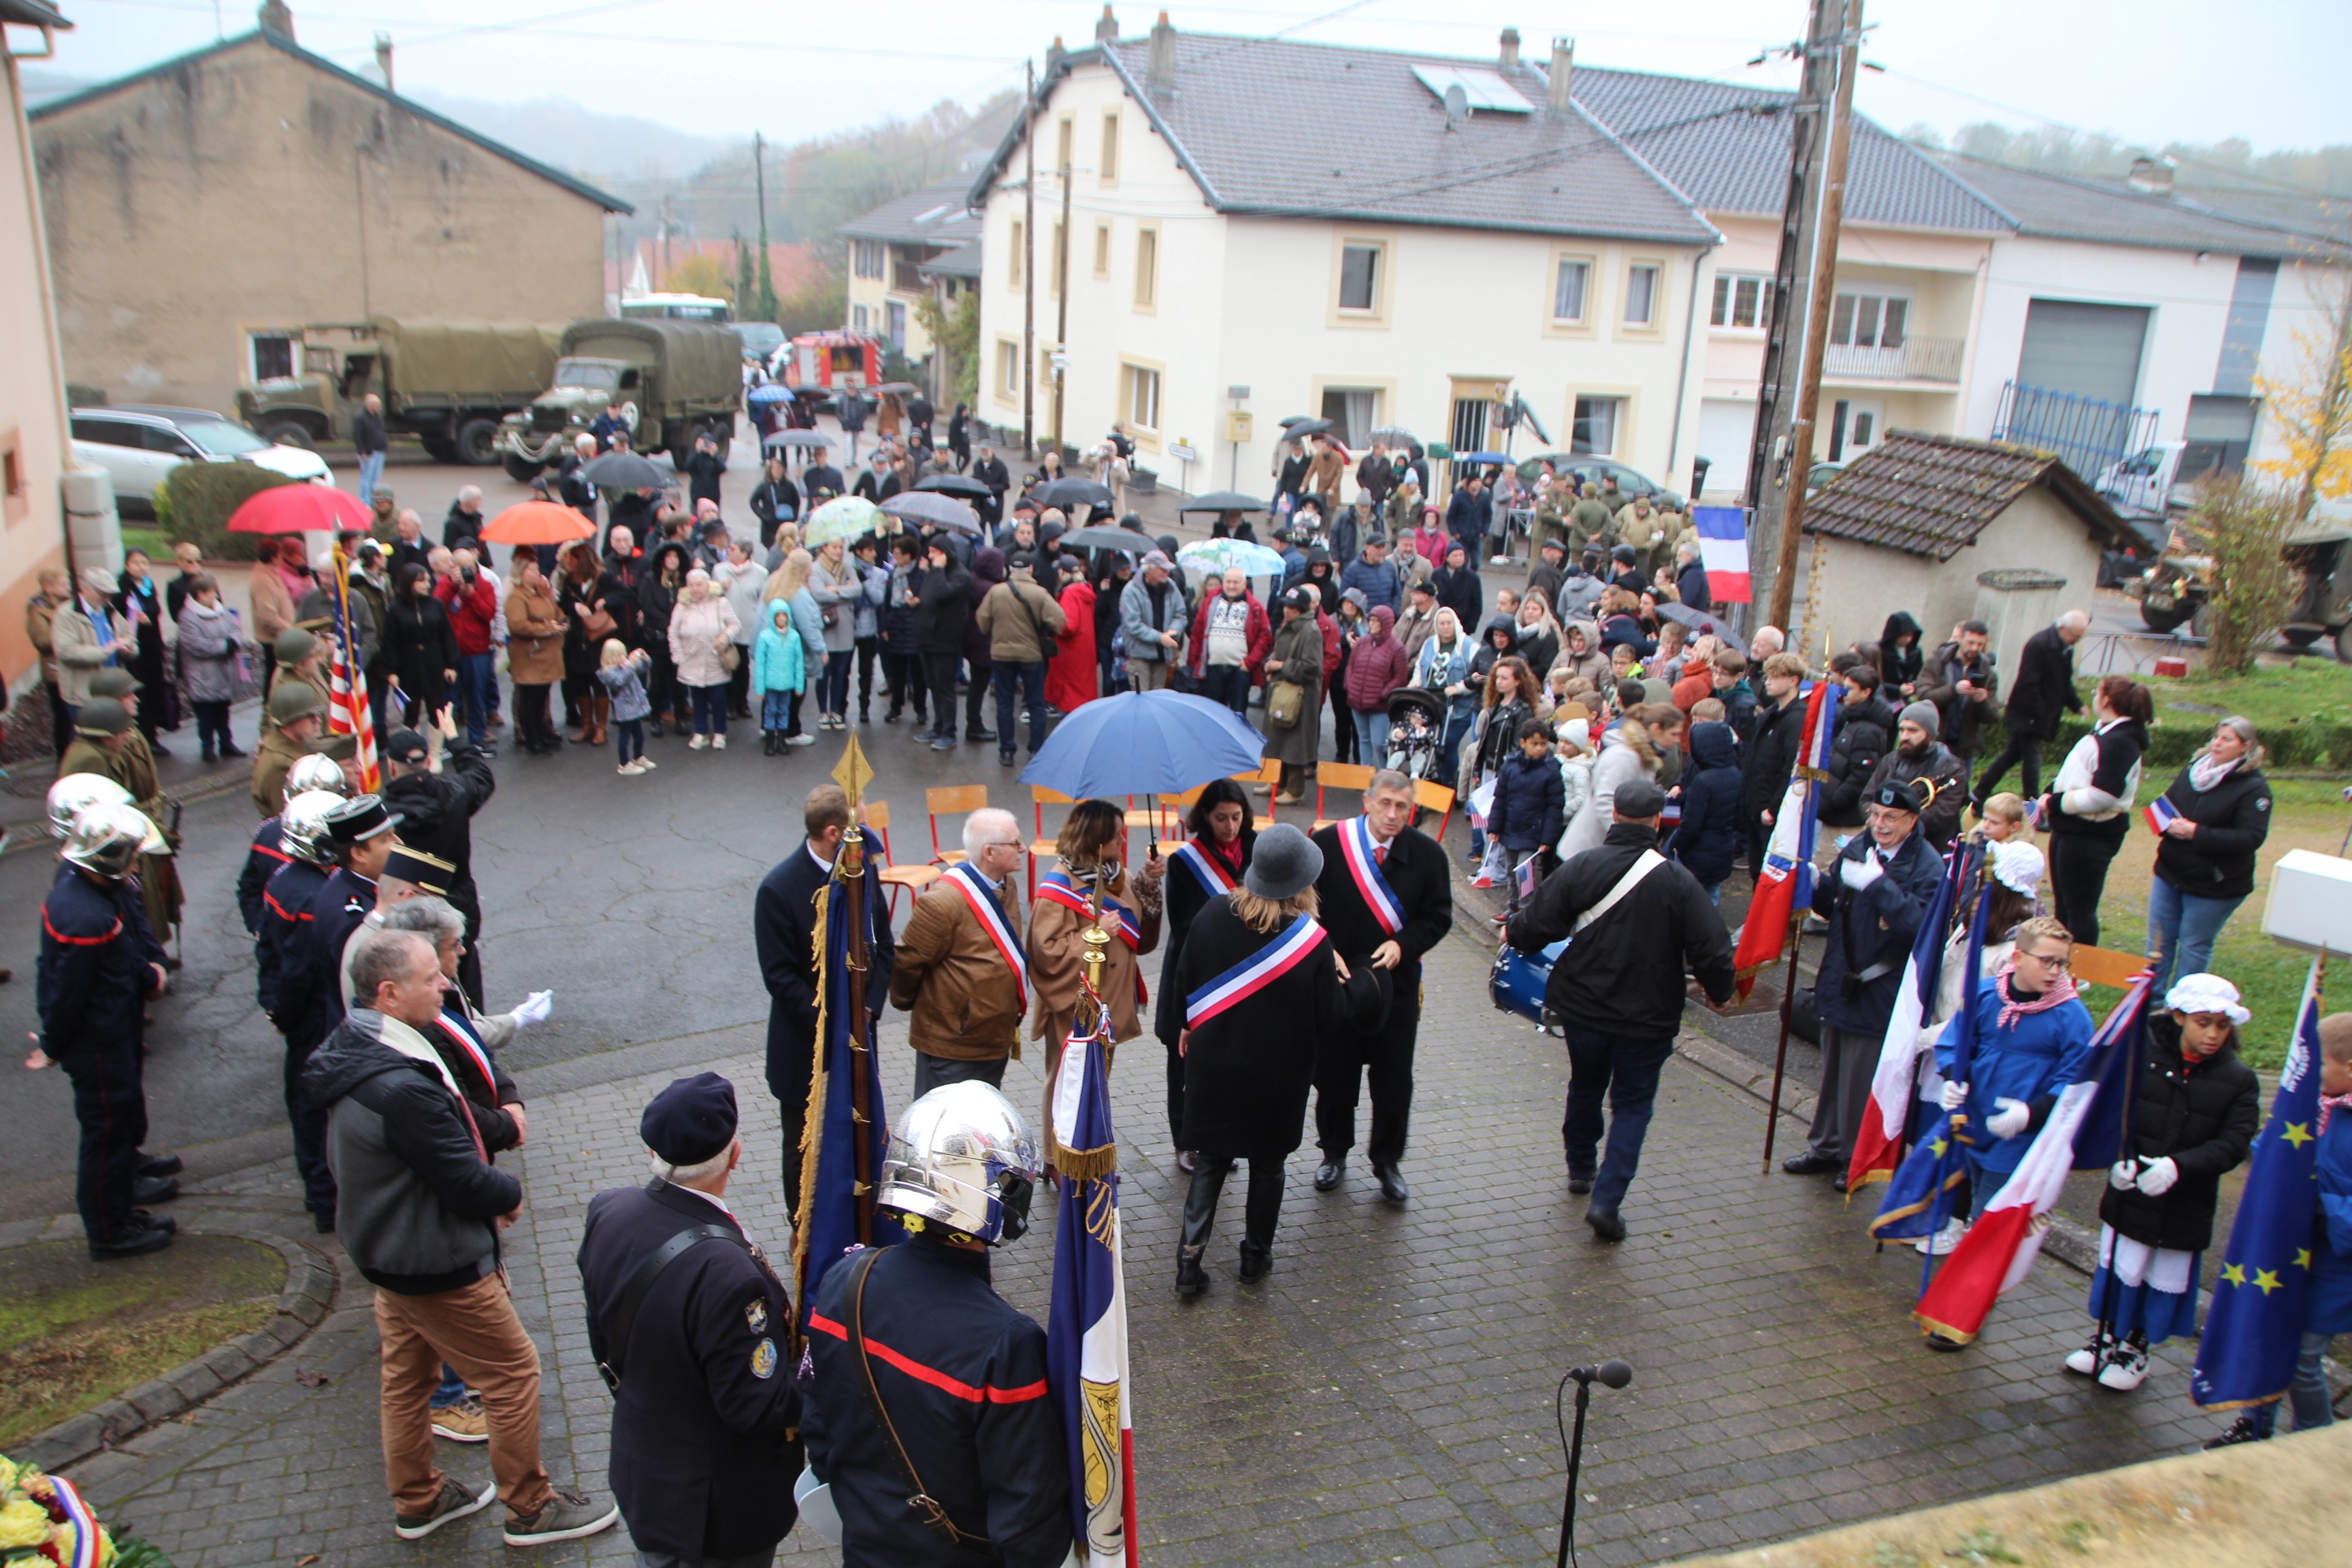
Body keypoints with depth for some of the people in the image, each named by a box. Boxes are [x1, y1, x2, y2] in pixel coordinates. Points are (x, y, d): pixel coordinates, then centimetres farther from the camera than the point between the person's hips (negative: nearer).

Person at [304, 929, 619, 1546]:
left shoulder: (350, 1051, -2)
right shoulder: (402, 1089, -35)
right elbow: (468, 1183, -28)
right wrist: (511, 1193, -6)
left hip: (388, 1252, 10)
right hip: (438, 1265, -10)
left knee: (406, 1377, 24)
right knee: (512, 1373, 7)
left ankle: (416, 1501, 42)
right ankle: (529, 1508, 22)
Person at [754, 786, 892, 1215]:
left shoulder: (864, 868, -4)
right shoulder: (778, 888, -18)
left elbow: (882, 946, 3)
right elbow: (780, 977, -15)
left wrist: (868, 1010, -9)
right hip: (806, 1047, -4)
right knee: (805, 1147, 14)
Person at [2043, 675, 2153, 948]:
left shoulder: (2120, 742, -20)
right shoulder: (2106, 734, 13)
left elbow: (2101, 796, -28)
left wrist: (2055, 802, -17)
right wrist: (2051, 796, 3)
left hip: (2091, 836, -11)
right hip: (2072, 829, 11)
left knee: (2080, 910, -2)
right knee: (2064, 905, 21)